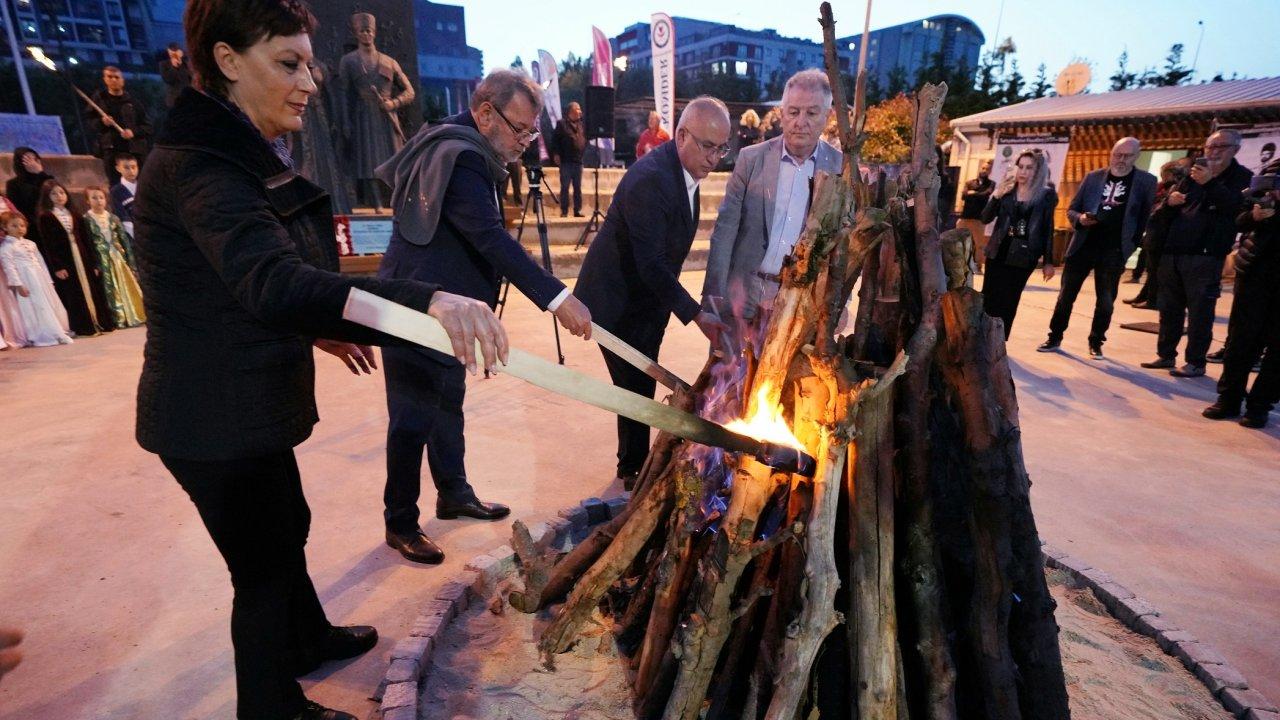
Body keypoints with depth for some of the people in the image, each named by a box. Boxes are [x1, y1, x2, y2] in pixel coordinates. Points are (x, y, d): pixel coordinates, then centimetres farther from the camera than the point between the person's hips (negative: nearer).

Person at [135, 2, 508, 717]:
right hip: (216, 421, -10)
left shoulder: (243, 156, 10)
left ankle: (309, 638, 52)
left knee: (286, 526, 26)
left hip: (247, 405, 10)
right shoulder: (198, 166, -24)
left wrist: (322, 327, 15)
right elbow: (274, 283, -44)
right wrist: (427, 301, -57)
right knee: (264, 565, 8)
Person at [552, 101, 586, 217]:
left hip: (578, 160, 5)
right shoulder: (562, 123, -1)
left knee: (578, 187, 6)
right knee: (565, 187, -3)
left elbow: (585, 139, 22)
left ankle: (577, 210, 11)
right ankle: (564, 211, 1)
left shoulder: (581, 125, 15)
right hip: (565, 161, -5)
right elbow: (555, 139, -4)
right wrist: (556, 154, -10)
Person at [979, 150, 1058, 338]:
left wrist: (1048, 261, 0)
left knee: (1007, 304, 1)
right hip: (998, 252, 2)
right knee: (988, 300, 2)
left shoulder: (1046, 195, -1)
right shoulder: (1006, 190, 4)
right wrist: (996, 196, -17)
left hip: (1024, 257, -2)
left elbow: (1048, 230, 1)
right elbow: (985, 219, -2)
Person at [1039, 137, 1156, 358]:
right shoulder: (1093, 177, 6)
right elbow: (1071, 209, 8)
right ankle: (1055, 338, 17)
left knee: (1105, 301, 5)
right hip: (1082, 245, 2)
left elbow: (1147, 216, 2)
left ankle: (1096, 342, 19)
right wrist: (1080, 218, -13)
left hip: (1113, 251, -1)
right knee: (1066, 295, 6)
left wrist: (1132, 243, -6)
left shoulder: (1146, 181, 1)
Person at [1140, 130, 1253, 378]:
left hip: (1205, 256, -5)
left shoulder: (1242, 177, 2)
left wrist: (1210, 183, -25)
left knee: (1199, 311, -4)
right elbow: (1169, 208, 23)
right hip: (1172, 252, 5)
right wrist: (1169, 200, 0)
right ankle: (1166, 355, 20)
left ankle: (1196, 363, 4)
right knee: (1169, 309, 10)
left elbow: (1238, 207, -16)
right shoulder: (1193, 174, 17)